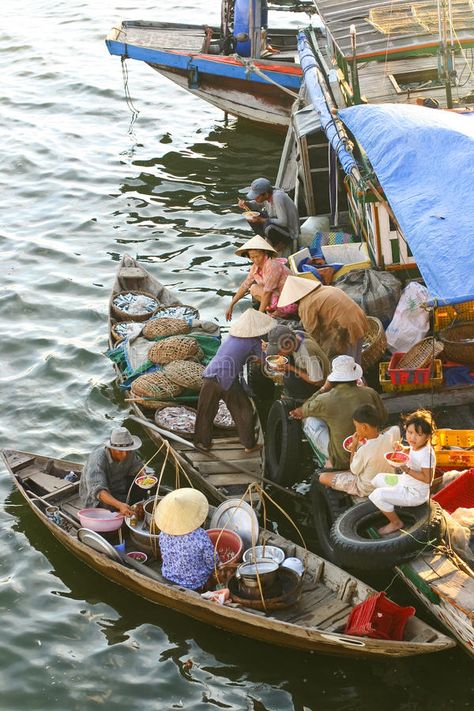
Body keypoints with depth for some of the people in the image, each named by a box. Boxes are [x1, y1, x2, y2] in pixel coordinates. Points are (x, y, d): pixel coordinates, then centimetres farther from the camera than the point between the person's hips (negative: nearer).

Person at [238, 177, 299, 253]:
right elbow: (257, 205, 12)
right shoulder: (265, 194, -8)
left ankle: (282, 244, -6)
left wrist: (262, 220, -28)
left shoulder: (277, 197, -31)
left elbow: (283, 222, -32)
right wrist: (245, 204, -9)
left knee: (268, 228, -37)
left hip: (289, 231, -8)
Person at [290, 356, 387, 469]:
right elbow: (383, 419, 8)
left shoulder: (325, 400, -17)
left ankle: (326, 463, 18)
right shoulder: (370, 393, -9)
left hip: (342, 461, -4)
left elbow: (305, 410, 7)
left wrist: (324, 388, 11)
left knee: (310, 421, 10)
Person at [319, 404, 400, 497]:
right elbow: (396, 428, 8)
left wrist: (354, 446, -11)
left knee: (323, 477, 0)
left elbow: (353, 471, -14)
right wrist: (377, 433, 0)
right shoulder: (390, 437, -20)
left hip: (366, 489, -7)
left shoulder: (364, 450, -35)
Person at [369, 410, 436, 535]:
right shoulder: (416, 445, -5)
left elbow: (427, 478, -30)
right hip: (405, 482, 10)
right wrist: (402, 449, -1)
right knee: (379, 478, 21)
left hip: (415, 494, -10)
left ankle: (396, 523, 2)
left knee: (378, 495, -18)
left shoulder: (426, 454, -31)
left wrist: (407, 470, -34)